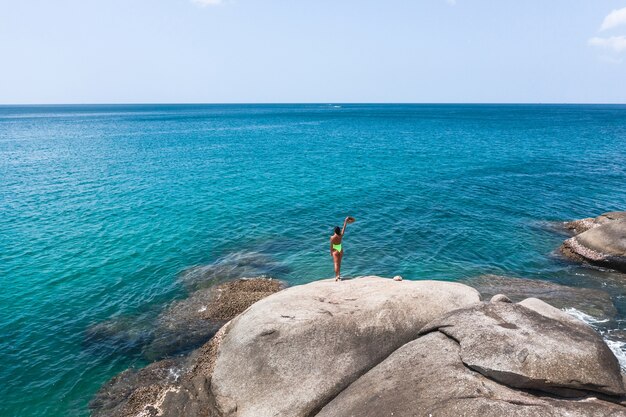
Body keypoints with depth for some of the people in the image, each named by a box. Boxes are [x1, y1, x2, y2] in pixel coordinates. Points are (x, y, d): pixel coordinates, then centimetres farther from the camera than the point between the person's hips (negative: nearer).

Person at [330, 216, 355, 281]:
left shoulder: (332, 237, -20)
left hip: (335, 250, -4)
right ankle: (338, 274, 28)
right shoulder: (341, 235, -11)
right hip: (340, 249, 4)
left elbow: (331, 246, -13)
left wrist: (331, 252, 0)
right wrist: (345, 221, 13)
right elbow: (344, 228, 1)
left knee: (336, 263, -4)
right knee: (339, 263, 17)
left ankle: (337, 276, -13)